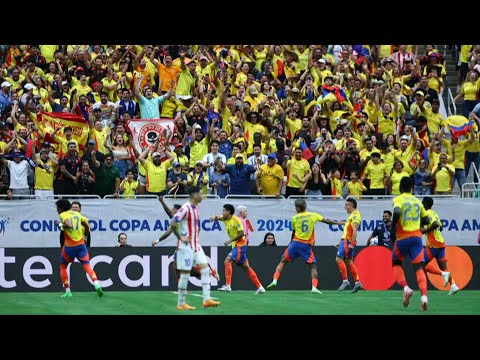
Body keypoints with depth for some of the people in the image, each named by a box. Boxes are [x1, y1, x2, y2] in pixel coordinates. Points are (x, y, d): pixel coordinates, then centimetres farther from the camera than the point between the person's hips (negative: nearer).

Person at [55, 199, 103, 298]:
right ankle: (97, 284, -24)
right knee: (87, 266, 1)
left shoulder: (63, 215, -6)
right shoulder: (77, 214, 13)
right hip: (81, 244, 4)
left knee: (63, 267, 15)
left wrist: (60, 224, -8)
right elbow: (87, 226, 15)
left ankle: (67, 291, 12)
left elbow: (69, 225, -25)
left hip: (69, 246, -4)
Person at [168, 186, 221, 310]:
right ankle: (181, 303, 5)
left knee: (205, 269, -1)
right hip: (186, 246, -9)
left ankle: (207, 299, -2)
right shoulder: (186, 208, -15)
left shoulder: (196, 208, 12)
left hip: (196, 245, 9)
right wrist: (180, 237, -18)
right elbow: (172, 223, -22)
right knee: (185, 273, -3)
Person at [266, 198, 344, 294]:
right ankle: (314, 287, -9)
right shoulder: (313, 215, 2)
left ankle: (275, 280, -2)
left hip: (295, 243, 0)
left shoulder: (294, 218, 2)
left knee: (282, 262, 12)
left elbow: (294, 233, 12)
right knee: (312, 266, 8)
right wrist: (338, 223, 18)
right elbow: (326, 221, 5)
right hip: (307, 245, 0)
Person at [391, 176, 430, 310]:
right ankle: (424, 296, -19)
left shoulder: (398, 199, -2)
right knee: (419, 267, -1)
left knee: (396, 263, 17)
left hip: (402, 237, -3)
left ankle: (405, 288, -5)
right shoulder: (417, 201, 13)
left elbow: (396, 212, -23)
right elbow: (426, 220, 17)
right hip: (417, 236, 3)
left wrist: (393, 225, -10)